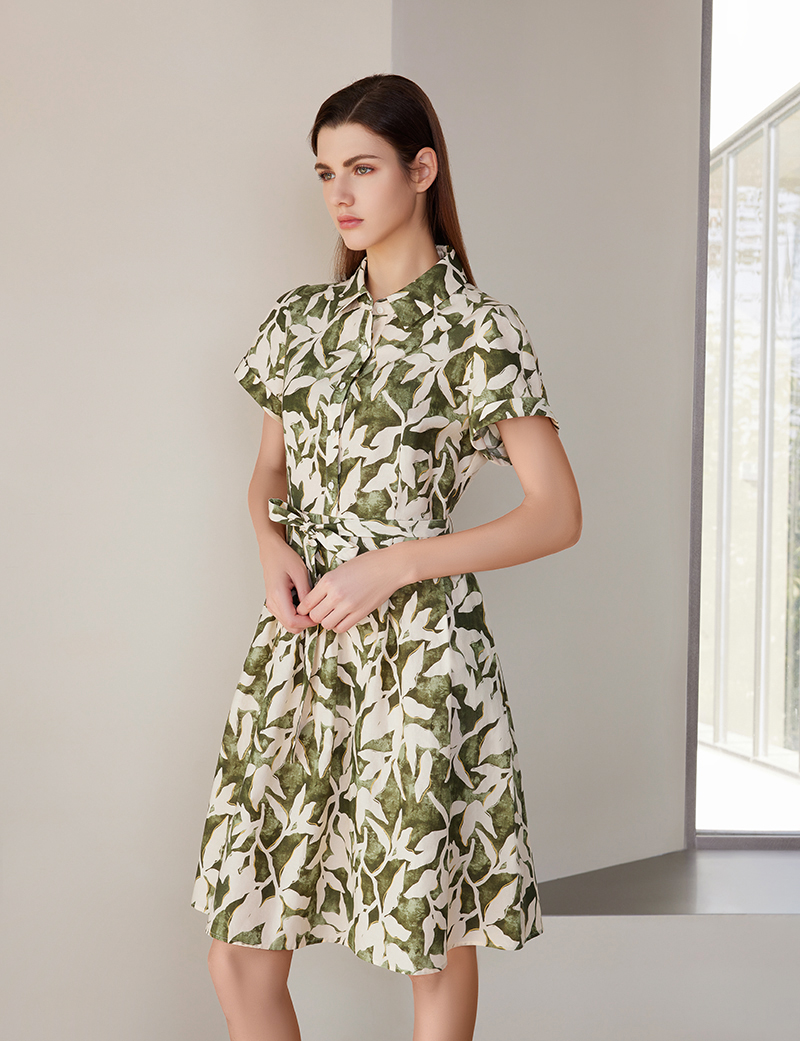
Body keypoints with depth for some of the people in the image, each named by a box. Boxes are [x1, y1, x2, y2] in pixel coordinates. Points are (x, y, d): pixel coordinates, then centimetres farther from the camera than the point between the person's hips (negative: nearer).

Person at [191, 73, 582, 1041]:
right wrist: (272, 544, -3)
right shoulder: (301, 317, 10)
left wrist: (396, 564, -15)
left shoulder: (477, 328, -6)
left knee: (434, 941, 9)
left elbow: (558, 514, -8)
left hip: (418, 648, -5)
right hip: (297, 643, 5)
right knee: (238, 949, 7)